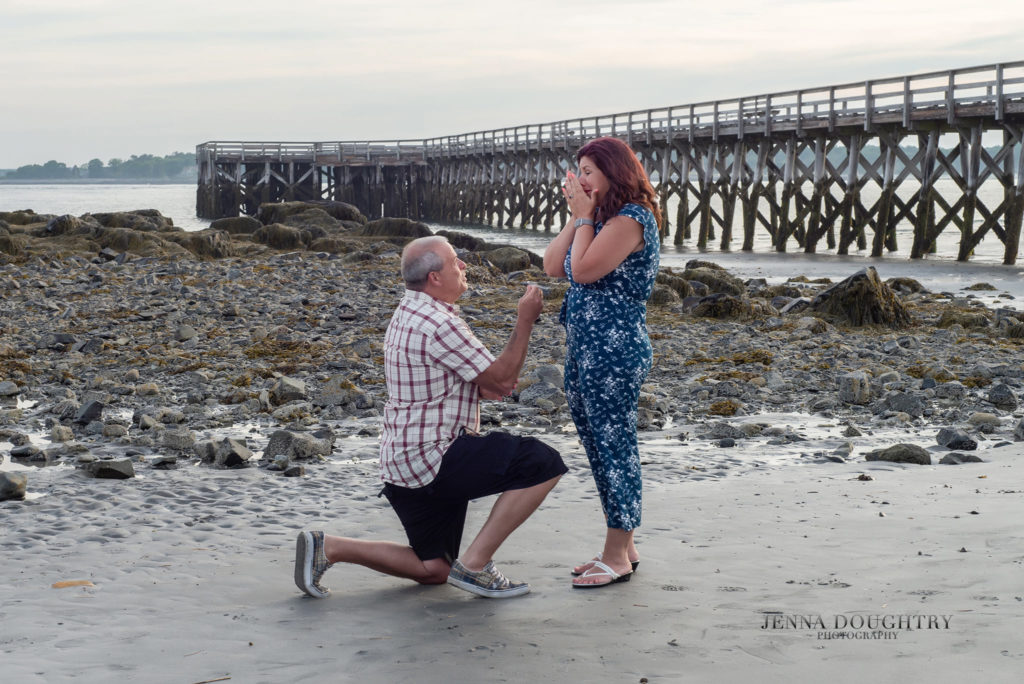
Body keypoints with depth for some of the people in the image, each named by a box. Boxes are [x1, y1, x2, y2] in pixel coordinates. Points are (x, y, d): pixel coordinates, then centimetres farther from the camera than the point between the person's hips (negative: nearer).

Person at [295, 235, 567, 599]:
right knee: (543, 463, -14)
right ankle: (474, 565, -11)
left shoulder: (408, 314, 14)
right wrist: (526, 319, -7)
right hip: (433, 459, -10)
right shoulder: (439, 324, -19)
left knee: (433, 570, 21)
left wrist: (483, 386, 4)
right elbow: (502, 381, -15)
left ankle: (326, 547, 10)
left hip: (404, 461, 10)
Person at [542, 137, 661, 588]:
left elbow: (584, 270, -21)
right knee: (598, 445, 14)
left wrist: (585, 216, -10)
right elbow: (553, 266, 10)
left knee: (615, 446, -4)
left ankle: (618, 555, 3)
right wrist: (577, 216, 5)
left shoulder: (631, 219, -13)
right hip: (586, 348, 10)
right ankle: (622, 547, 24)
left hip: (614, 350, -10)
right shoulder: (602, 219, 16)